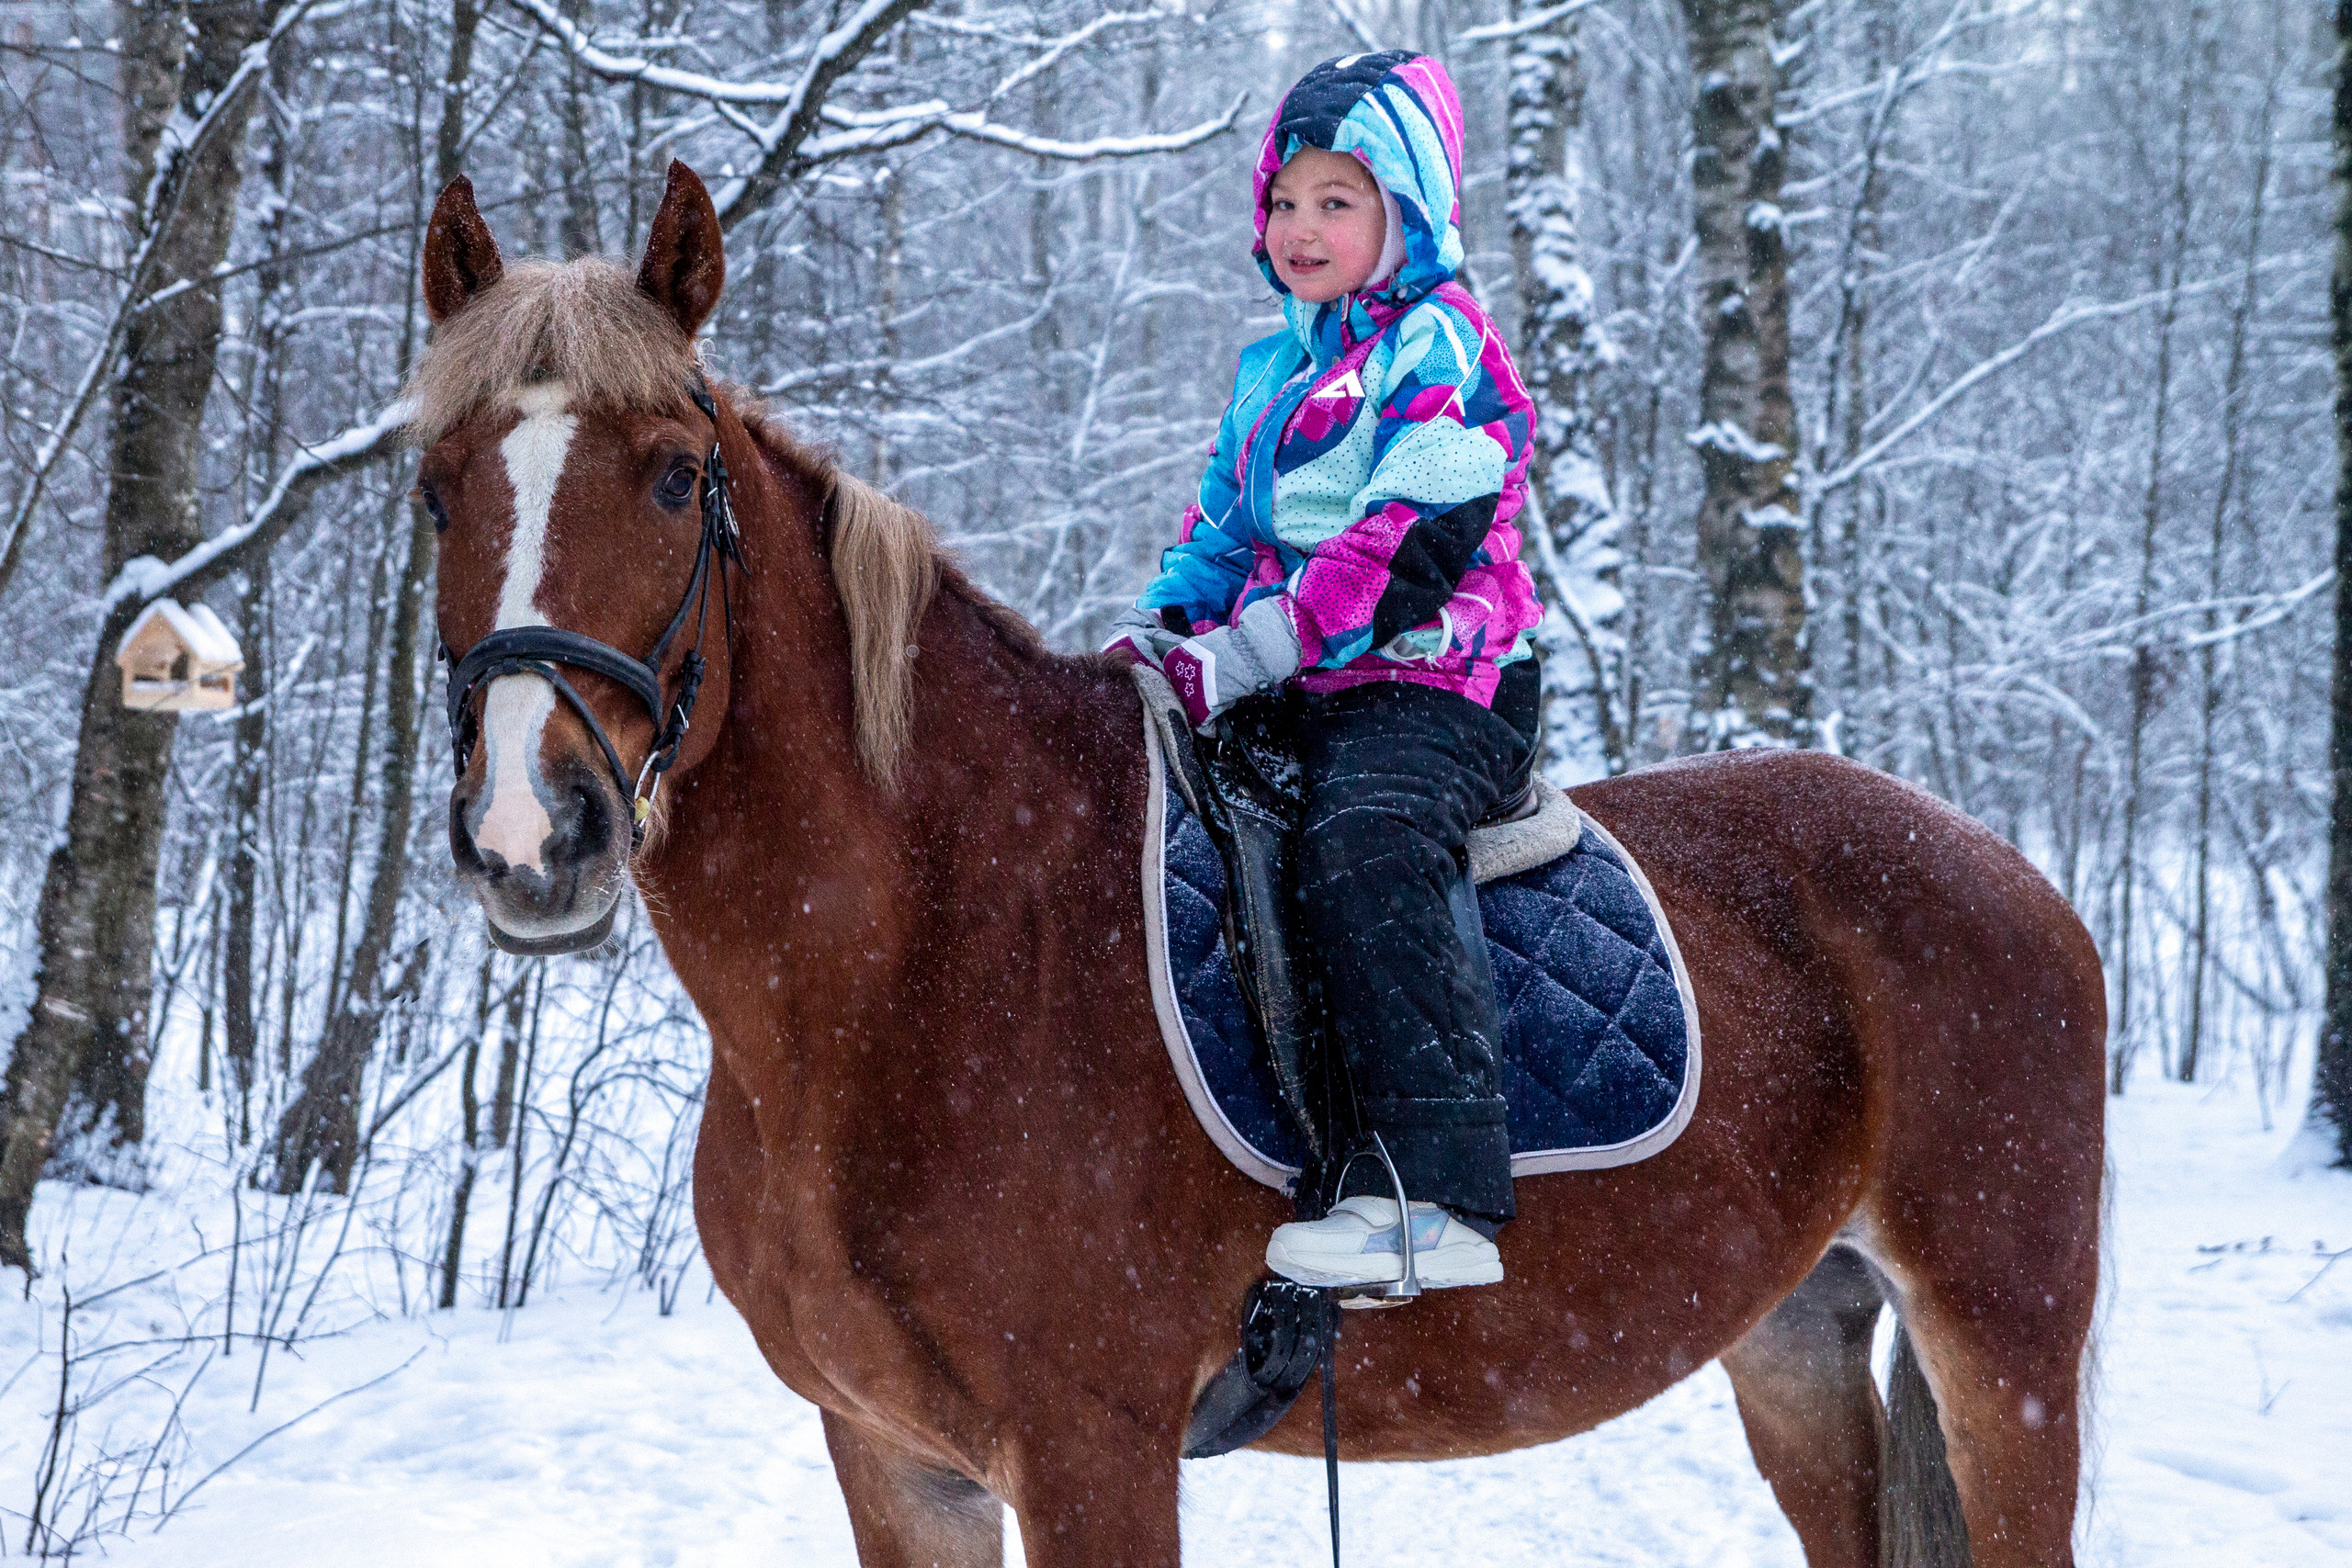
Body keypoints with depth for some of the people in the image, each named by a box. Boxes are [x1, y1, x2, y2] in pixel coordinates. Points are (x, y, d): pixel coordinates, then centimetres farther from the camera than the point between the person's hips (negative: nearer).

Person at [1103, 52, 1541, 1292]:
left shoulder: (1439, 348, -5)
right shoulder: (1271, 374, 22)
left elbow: (1407, 548, -16)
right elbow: (1222, 527, 26)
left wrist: (1244, 653, -22)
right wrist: (1160, 626, 3)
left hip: (1433, 689, -9)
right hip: (1294, 703, 9)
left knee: (1363, 852, -34)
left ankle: (1440, 1199, -43)